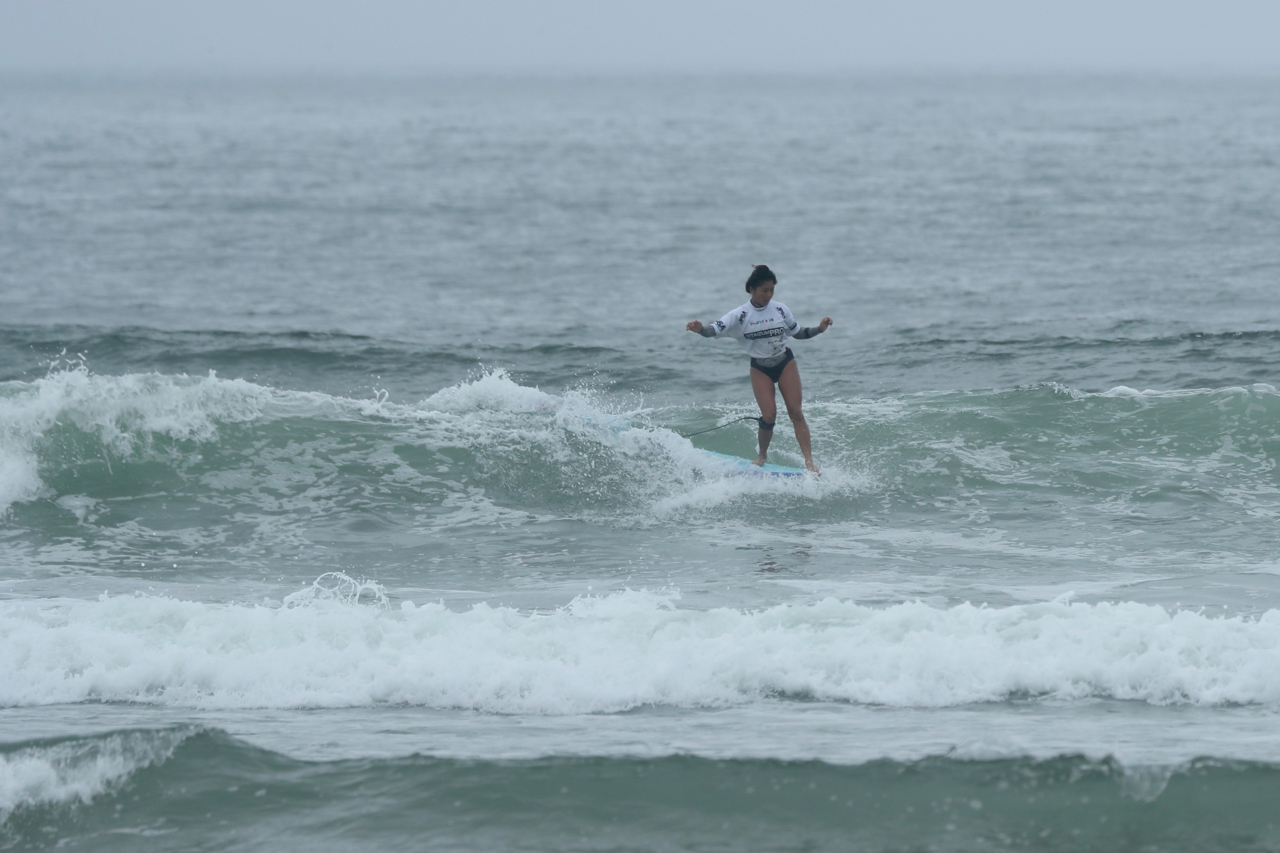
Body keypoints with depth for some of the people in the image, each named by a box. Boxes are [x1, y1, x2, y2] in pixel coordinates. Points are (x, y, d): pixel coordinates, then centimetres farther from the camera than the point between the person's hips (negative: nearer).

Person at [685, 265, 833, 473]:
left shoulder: (780, 310, -2)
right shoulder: (740, 315, -9)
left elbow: (797, 333, 11)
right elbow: (716, 329, -20)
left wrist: (819, 329, -4)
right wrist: (700, 328, -41)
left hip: (785, 363, 1)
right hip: (760, 369, -1)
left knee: (795, 411, -8)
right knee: (769, 415, -12)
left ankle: (809, 461, -9)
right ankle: (762, 455, 14)